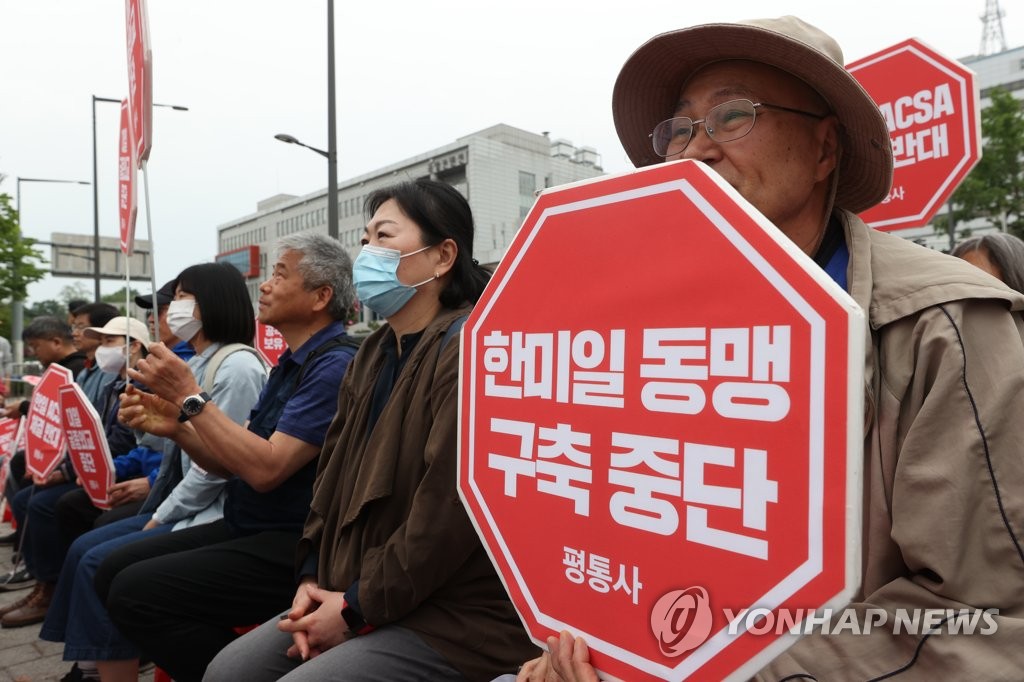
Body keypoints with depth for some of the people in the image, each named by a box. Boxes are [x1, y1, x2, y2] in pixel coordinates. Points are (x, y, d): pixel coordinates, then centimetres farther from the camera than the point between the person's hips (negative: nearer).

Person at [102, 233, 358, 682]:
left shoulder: (334, 367, -18)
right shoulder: (293, 362, 13)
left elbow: (265, 469, -25)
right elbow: (234, 464, 13)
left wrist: (190, 397, -18)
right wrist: (176, 427, -3)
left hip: (292, 548, -10)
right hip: (249, 530, 10)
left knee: (135, 593, -16)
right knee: (114, 572, 6)